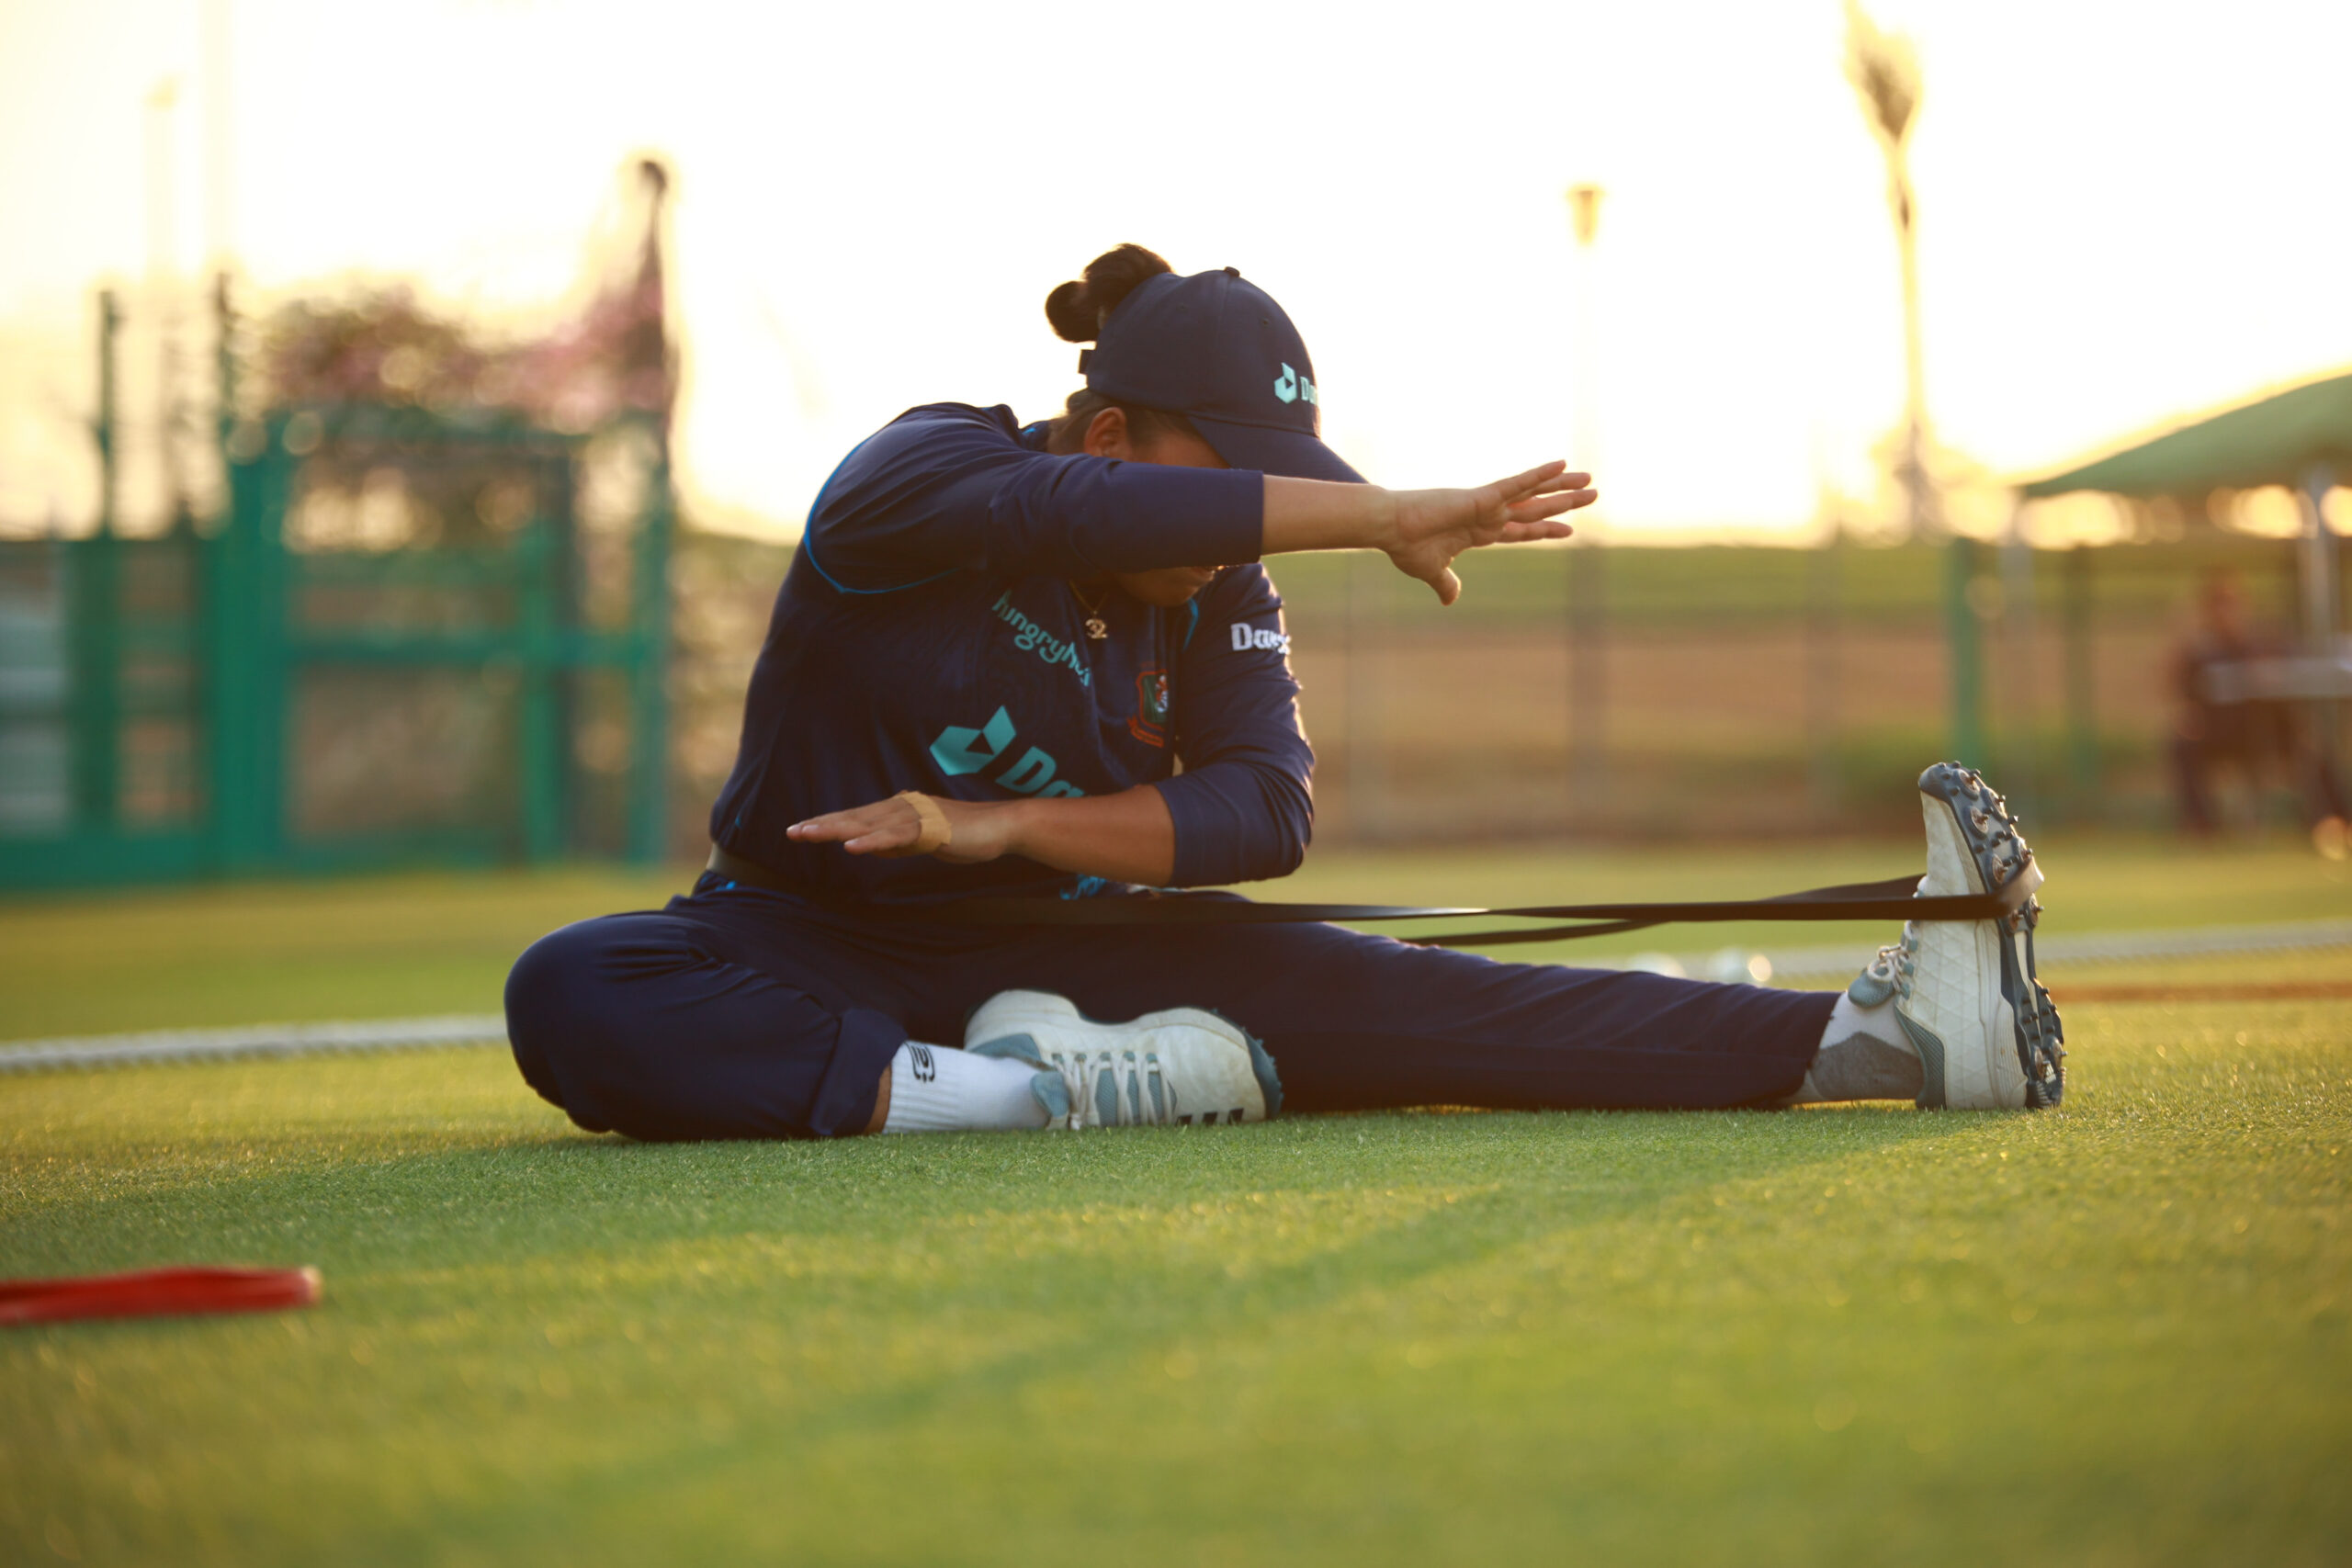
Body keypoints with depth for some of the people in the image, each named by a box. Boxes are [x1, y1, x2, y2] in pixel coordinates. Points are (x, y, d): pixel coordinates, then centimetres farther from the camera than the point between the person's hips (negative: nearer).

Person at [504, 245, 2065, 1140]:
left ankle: (1871, 1031, -32)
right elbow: (1096, 518, -37)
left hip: (1059, 956, 4)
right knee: (570, 995, -38)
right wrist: (1395, 519, -40)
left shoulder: (1222, 587, 0)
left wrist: (1001, 826, -25)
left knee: (1382, 1001, -19)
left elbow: (1266, 812, -13)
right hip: (811, 942, -3)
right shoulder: (915, 480, -17)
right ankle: (1041, 1095, -46)